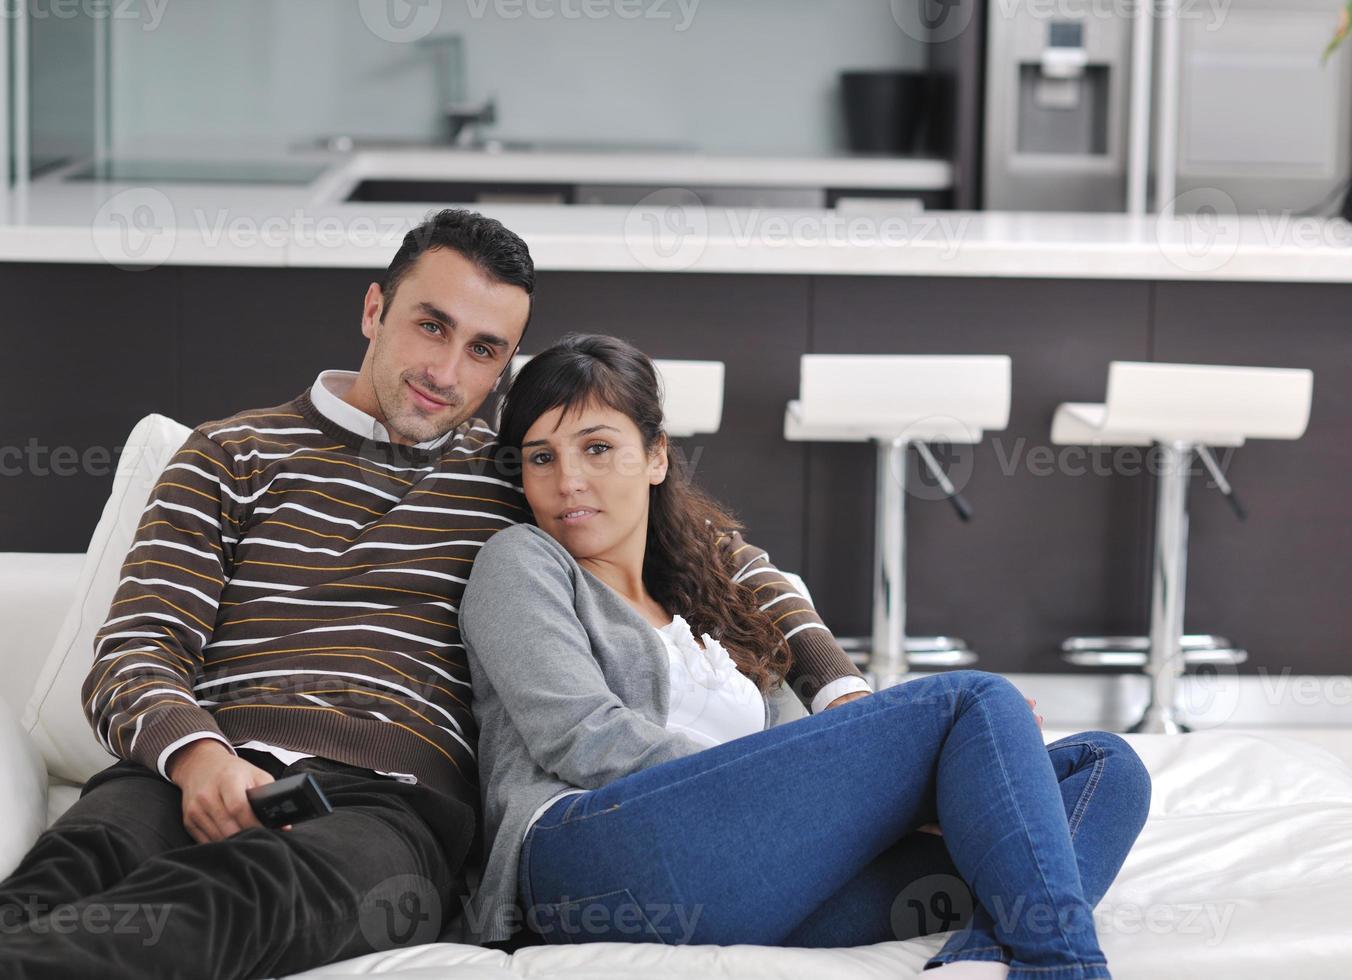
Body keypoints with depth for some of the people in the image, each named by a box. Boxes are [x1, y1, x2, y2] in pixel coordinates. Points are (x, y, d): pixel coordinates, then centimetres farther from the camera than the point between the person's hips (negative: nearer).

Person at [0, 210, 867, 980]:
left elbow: (713, 550, 32)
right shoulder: (232, 455, 23)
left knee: (245, 886, -42)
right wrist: (199, 756, -13)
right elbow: (135, 654, 11)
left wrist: (837, 680, 15)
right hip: (201, 774, 2)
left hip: (392, 802, -2)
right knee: (84, 858, -39)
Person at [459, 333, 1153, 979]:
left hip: (759, 916, 6)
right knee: (975, 702, -12)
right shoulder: (519, 562, 17)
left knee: (1105, 765, -7)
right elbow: (582, 737, 0)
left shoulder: (716, 621, 35)